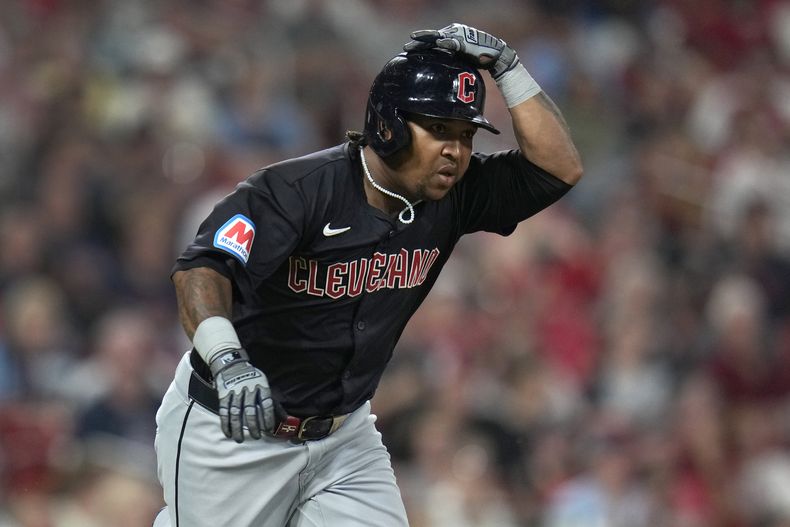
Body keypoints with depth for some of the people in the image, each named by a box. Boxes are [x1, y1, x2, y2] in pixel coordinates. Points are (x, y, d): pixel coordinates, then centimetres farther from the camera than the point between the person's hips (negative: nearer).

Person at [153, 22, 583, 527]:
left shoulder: (453, 197, -4)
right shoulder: (299, 188, -23)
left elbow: (560, 167, -9)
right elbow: (202, 268, -35)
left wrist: (506, 65, -18)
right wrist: (227, 360, -54)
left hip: (345, 437, 5)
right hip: (230, 428, -5)